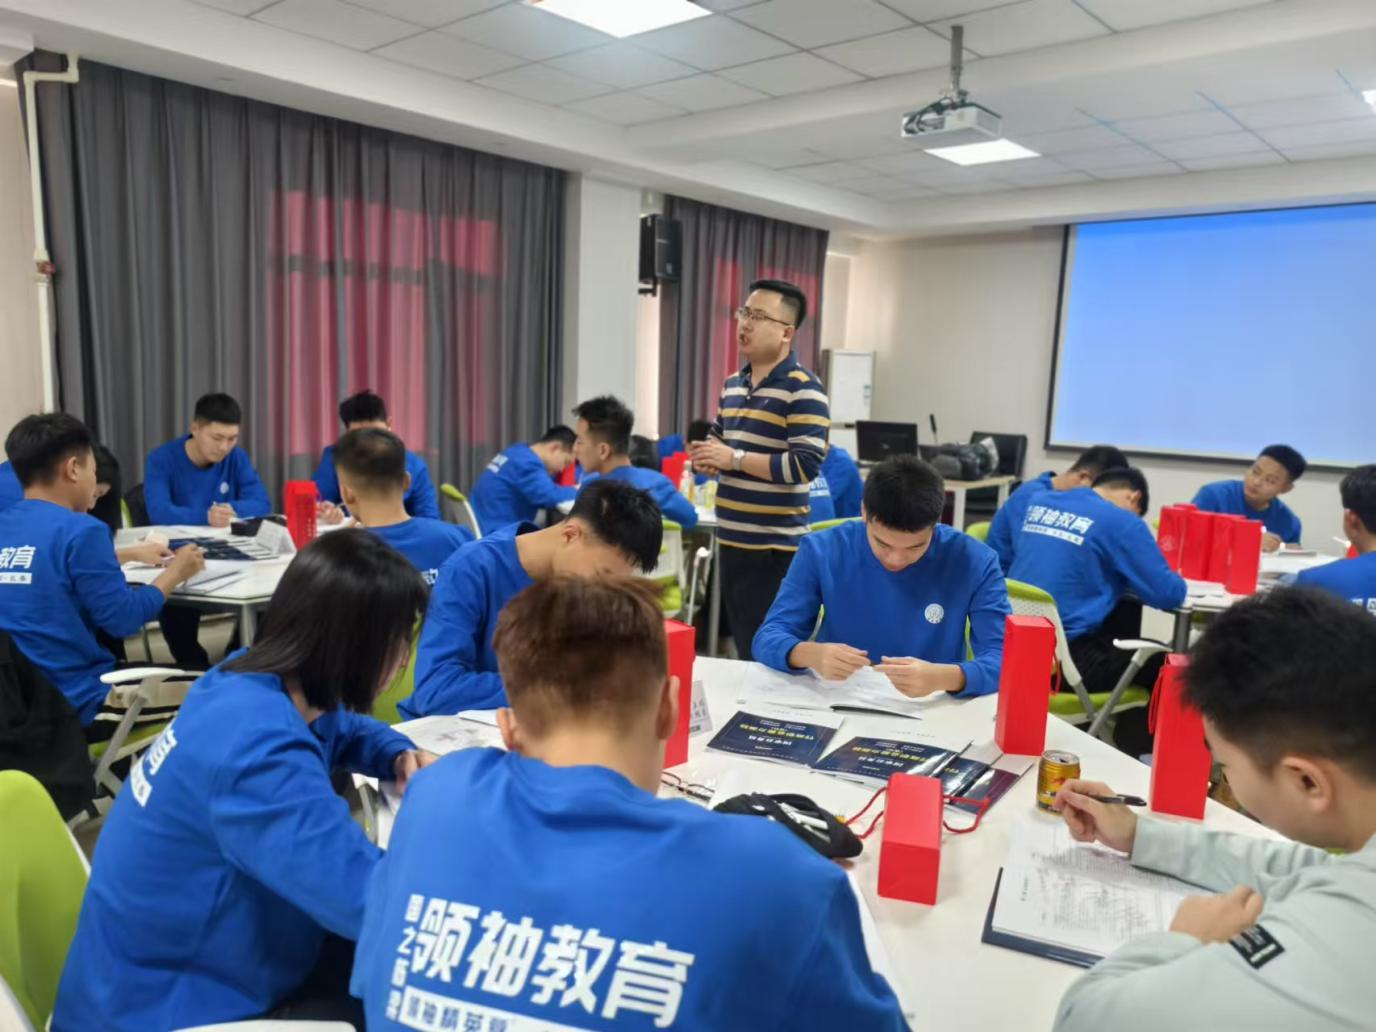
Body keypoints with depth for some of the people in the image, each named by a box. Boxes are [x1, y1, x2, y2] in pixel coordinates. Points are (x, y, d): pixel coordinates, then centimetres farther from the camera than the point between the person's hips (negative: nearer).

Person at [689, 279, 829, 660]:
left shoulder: (803, 389, -13)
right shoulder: (732, 384, 12)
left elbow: (805, 465, -21)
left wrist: (735, 459, -19)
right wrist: (705, 457, 0)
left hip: (775, 546, -8)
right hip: (731, 538, 8)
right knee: (741, 646, 19)